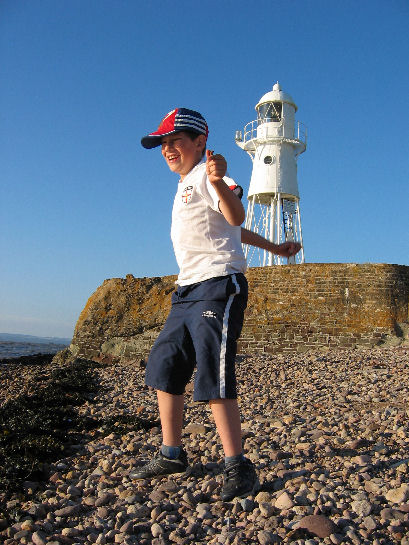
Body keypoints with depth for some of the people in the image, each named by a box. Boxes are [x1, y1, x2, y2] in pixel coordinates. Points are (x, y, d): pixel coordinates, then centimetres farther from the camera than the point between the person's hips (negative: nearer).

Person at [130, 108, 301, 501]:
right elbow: (232, 229, 31)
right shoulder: (185, 186, 24)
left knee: (213, 376, -16)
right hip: (187, 290, 10)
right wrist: (272, 247, 32)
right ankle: (172, 455, 21)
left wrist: (219, 183, -44)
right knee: (163, 368, 9)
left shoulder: (207, 175, -4)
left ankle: (237, 467, -4)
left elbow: (235, 219, -25)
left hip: (218, 284, -10)